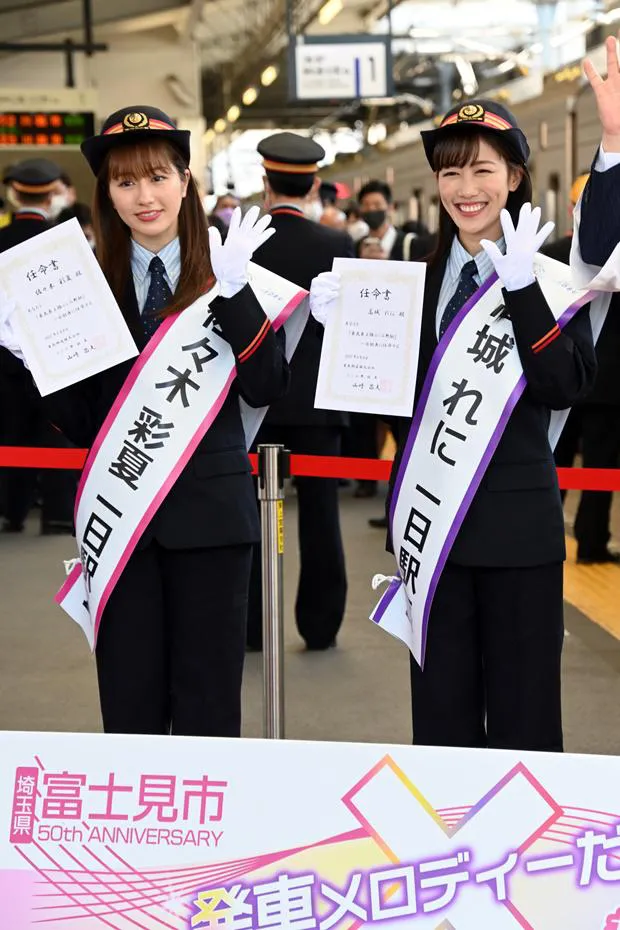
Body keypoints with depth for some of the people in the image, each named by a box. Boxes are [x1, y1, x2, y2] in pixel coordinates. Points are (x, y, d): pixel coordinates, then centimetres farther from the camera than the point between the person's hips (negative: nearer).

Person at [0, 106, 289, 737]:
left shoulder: (225, 276, 0)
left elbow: (266, 390, -11)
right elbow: (79, 423, 5)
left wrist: (233, 294, -21)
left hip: (209, 509, -2)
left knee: (209, 708, 7)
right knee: (129, 708, 10)